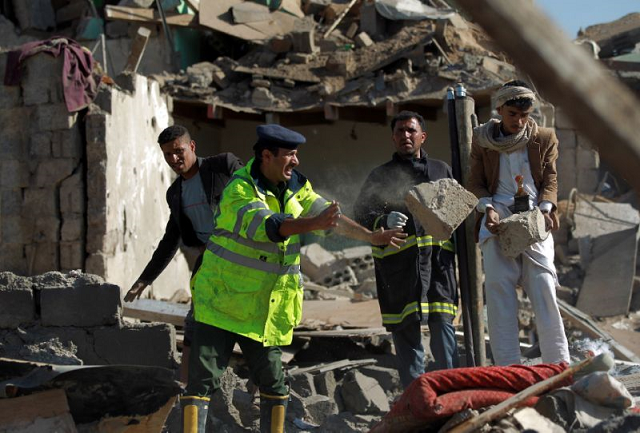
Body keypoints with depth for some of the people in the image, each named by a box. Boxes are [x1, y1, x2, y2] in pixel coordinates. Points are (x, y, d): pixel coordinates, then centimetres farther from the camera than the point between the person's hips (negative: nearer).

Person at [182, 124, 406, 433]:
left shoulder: (294, 185, 5)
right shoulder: (238, 192, -18)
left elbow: (329, 216, 17)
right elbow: (266, 226, -34)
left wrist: (371, 236, 18)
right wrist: (312, 225, -47)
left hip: (266, 309, 7)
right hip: (220, 302, -6)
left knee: (273, 383, 10)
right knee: (203, 380, -12)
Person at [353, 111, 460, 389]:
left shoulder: (441, 170, 19)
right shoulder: (381, 175, 12)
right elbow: (362, 215, 2)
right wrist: (384, 221, -18)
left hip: (438, 261, 1)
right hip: (398, 265, -1)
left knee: (443, 325, -6)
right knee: (406, 333, 1)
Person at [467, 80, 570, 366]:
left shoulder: (544, 139, 7)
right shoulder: (482, 139, 7)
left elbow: (550, 179, 9)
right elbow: (476, 182, 9)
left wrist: (545, 209, -10)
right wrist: (488, 208, -10)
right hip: (498, 217, 0)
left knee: (543, 285, -8)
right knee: (498, 286, -7)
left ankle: (558, 362, -3)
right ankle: (507, 366, -5)